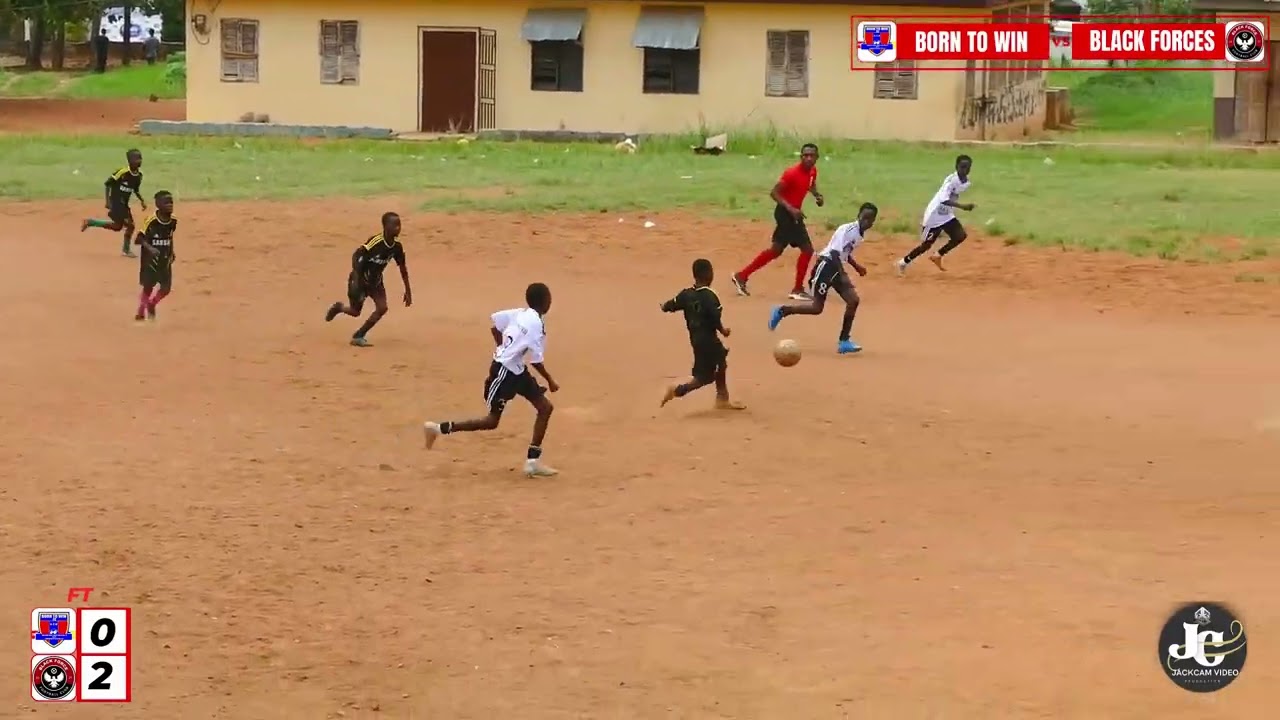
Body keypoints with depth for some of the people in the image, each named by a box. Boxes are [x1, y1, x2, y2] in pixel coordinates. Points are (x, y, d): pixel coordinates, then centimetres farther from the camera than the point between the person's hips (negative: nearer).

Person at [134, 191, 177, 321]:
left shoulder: (173, 221, -5)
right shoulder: (151, 221, -22)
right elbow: (140, 238, -20)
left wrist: (172, 252, 10)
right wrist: (149, 248, -36)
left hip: (165, 259, 5)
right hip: (150, 259, -5)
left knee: (166, 288, 5)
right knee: (148, 287, 5)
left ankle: (151, 305, 34)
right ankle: (140, 313, 25)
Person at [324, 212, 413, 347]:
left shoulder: (397, 246, -11)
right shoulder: (375, 242, -30)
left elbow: (403, 267, 2)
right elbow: (355, 255, -24)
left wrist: (408, 290, 4)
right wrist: (356, 279, -30)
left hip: (376, 281, 5)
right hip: (360, 280, -5)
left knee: (382, 308, -13)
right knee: (355, 312, 5)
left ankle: (358, 336, 4)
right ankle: (338, 307, 42)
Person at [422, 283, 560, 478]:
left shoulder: (520, 313, 2)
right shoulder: (536, 325, -23)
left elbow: (495, 323, 12)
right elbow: (535, 360, -21)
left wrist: (503, 349, 21)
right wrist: (550, 381, -6)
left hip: (517, 369, 9)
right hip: (505, 371, -9)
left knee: (545, 407, 7)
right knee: (492, 421, -1)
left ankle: (533, 461, 9)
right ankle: (439, 428, 7)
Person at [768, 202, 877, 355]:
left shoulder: (861, 235, 11)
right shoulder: (848, 230, -18)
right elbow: (834, 253, -26)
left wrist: (856, 266, 18)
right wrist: (842, 276, -34)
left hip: (837, 268, 8)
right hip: (826, 265, -8)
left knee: (853, 300, -6)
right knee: (817, 308, -8)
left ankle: (844, 341, 0)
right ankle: (782, 311, 13)